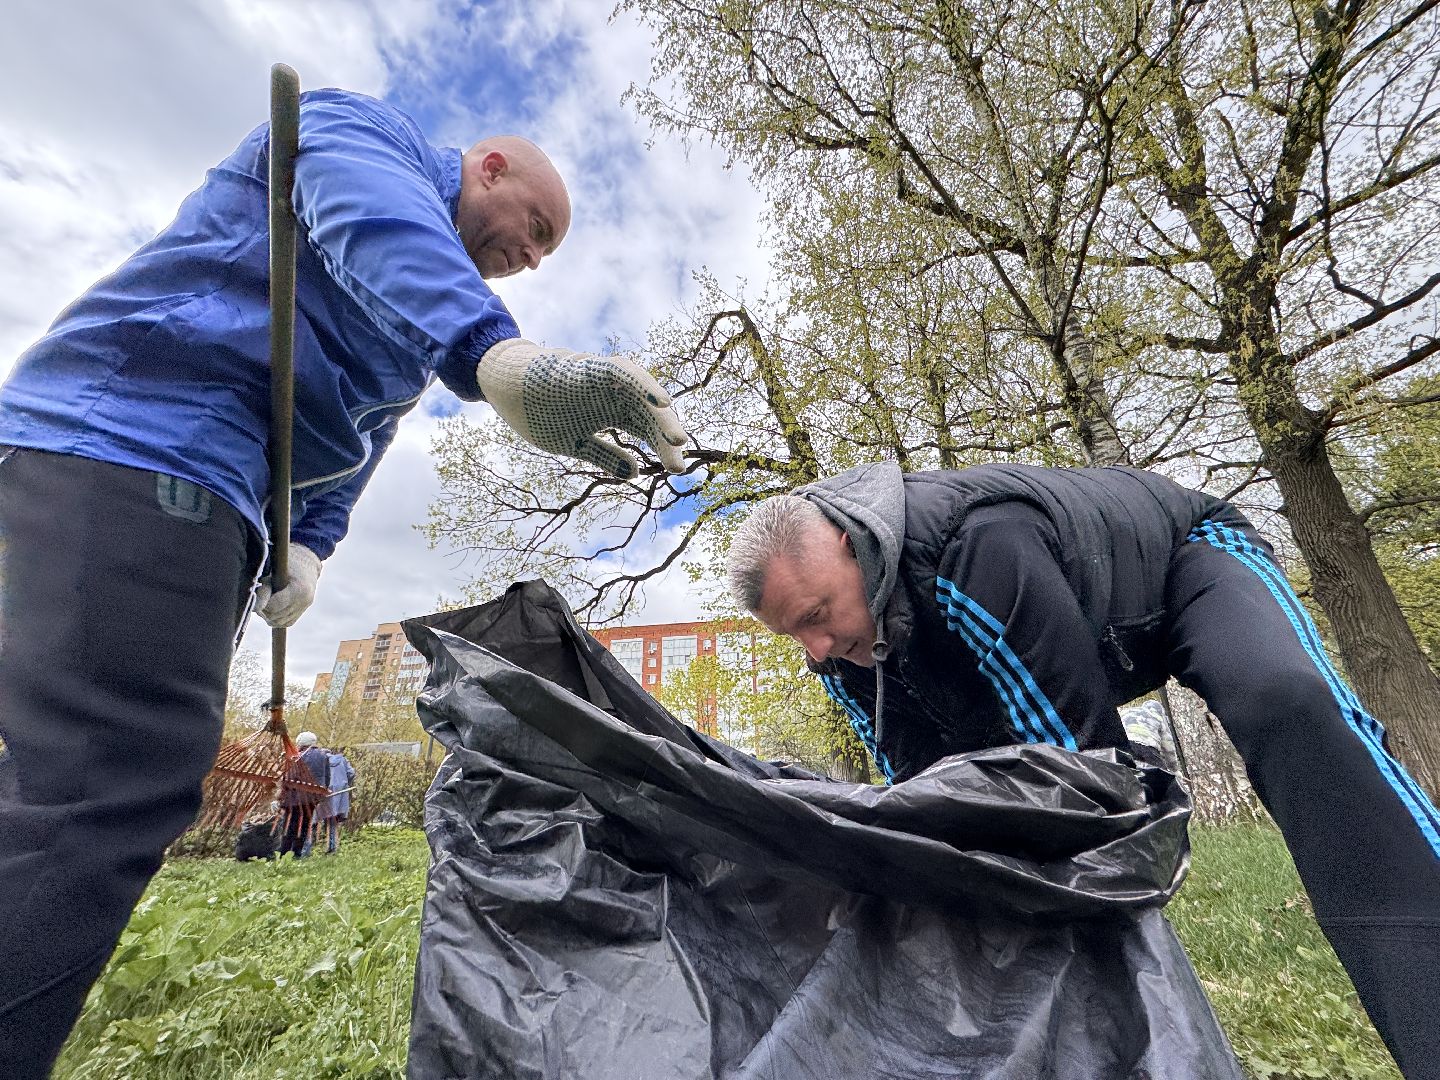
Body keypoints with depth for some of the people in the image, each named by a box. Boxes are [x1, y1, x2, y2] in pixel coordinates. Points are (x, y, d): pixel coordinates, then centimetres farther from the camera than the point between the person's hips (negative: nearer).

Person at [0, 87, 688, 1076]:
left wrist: (308, 547, 3)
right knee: (106, 792, -17)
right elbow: (377, 229, -21)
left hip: (216, 505, 10)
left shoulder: (417, 332, 28)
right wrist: (498, 353, -41)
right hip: (136, 436, -9)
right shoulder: (364, 128, 5)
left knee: (137, 791, 10)